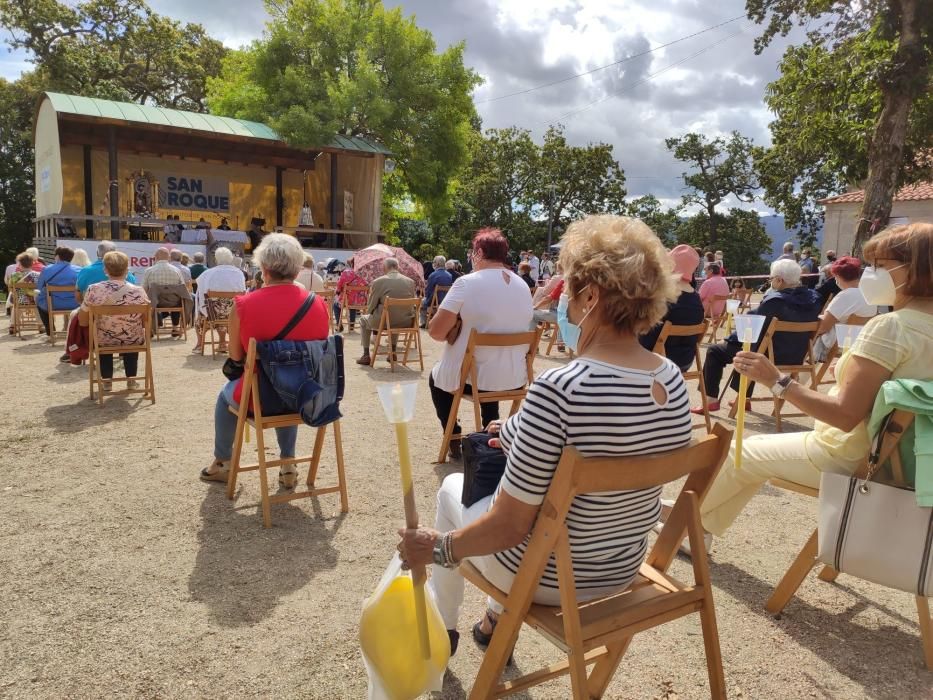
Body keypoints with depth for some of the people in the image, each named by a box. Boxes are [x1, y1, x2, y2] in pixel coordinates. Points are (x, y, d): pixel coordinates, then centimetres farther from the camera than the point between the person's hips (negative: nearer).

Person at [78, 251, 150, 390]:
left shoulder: (93, 290, -18)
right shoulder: (138, 292, -19)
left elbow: (83, 322, -7)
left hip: (103, 341, 0)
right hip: (133, 341, 0)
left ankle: (106, 380, 38)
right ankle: (131, 380, 38)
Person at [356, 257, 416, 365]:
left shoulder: (378, 282, -9)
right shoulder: (411, 281, 2)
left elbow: (370, 307, -3)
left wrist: (368, 312, 19)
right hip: (406, 323, 4)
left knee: (363, 319, 27)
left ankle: (366, 356, 25)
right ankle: (392, 352, 38)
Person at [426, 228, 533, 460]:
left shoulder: (467, 283, -16)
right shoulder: (523, 285, 3)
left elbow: (436, 332, -18)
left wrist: (457, 321, 3)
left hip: (470, 378, -5)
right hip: (514, 379, 5)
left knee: (437, 377, 29)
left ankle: (454, 440, 26)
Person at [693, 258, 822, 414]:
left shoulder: (774, 300, -24)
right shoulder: (813, 298, -2)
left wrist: (728, 339, 2)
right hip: (795, 356, 8)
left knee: (714, 351, 7)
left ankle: (711, 400, 10)